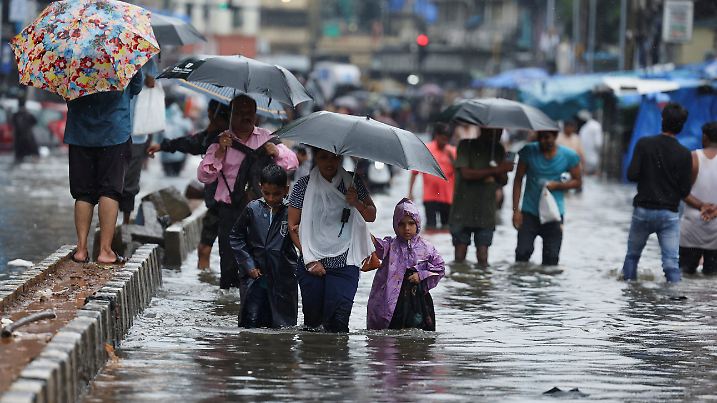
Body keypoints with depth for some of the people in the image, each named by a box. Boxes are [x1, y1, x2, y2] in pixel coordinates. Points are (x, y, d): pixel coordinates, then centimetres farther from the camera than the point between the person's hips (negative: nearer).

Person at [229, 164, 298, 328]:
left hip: (284, 278, -1)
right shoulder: (253, 209, 0)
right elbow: (236, 237, 9)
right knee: (251, 322, -1)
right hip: (257, 275, 1)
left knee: (283, 326, 4)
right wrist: (248, 265, 2)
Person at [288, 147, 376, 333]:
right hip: (312, 264, 0)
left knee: (338, 321, -14)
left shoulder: (352, 182, 5)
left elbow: (371, 216, 10)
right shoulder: (304, 185, 1)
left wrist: (356, 203, -12)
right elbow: (293, 225, 1)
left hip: (345, 263, 0)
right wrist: (310, 260, -6)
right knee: (312, 318, 4)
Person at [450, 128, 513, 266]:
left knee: (483, 255, -3)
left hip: (486, 212, 3)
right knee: (460, 254, -2)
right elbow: (466, 173, -13)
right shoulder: (466, 145, -1)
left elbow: (504, 181, 11)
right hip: (463, 211, -3)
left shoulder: (498, 150, 11)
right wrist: (495, 170, -16)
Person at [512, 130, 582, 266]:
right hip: (529, 212, 0)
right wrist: (516, 210, -7)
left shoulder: (569, 156, -4)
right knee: (522, 254, -6)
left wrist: (556, 185, -14)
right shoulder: (529, 151, -4)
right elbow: (518, 180, -1)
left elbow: (577, 181, 5)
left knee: (551, 258, 1)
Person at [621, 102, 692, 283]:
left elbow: (632, 175, -10)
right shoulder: (684, 154, -6)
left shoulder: (644, 144, -6)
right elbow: (685, 191, -5)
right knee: (671, 262, -3)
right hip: (669, 214, -1)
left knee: (632, 254, 18)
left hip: (643, 210, 1)